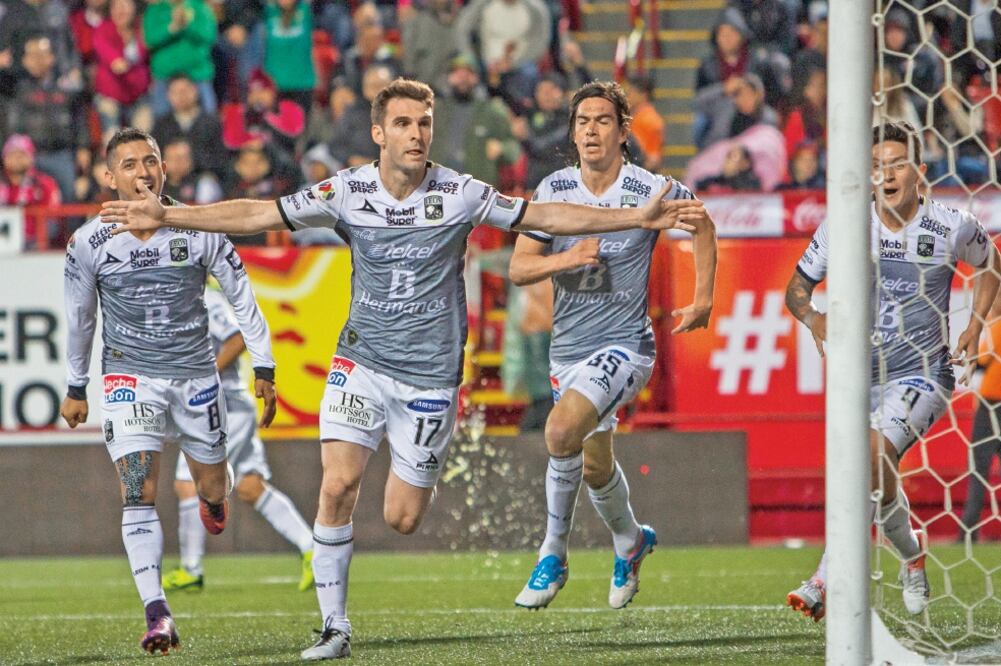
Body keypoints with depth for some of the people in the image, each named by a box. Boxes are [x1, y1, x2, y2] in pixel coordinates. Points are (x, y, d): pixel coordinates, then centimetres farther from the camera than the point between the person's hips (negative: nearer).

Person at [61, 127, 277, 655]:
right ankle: (157, 615, -16)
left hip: (195, 374, 1)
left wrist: (263, 368, -1)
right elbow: (79, 318, 8)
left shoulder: (199, 230, -8)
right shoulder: (89, 243, -7)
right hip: (130, 378, -1)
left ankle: (209, 495, 52)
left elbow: (241, 297, 1)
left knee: (213, 488, 12)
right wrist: (75, 388, 14)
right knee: (138, 493, -15)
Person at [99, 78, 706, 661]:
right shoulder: (348, 191, -5)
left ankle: (420, 481, 38)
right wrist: (167, 217, -10)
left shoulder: (460, 195, -8)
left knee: (401, 519, 0)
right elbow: (257, 214, -4)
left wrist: (639, 218, -12)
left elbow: (548, 216, -5)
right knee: (338, 485, -15)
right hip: (362, 360, 1)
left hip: (430, 373, -1)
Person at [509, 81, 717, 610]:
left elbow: (700, 222, 10)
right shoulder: (554, 189, -2)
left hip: (624, 344, -5)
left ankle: (553, 556, -13)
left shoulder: (651, 190, -11)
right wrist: (565, 259, -22)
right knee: (594, 466, 19)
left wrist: (703, 299, 6)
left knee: (561, 431, -28)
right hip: (568, 348, 5)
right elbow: (518, 267, -2)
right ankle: (630, 542, 50)